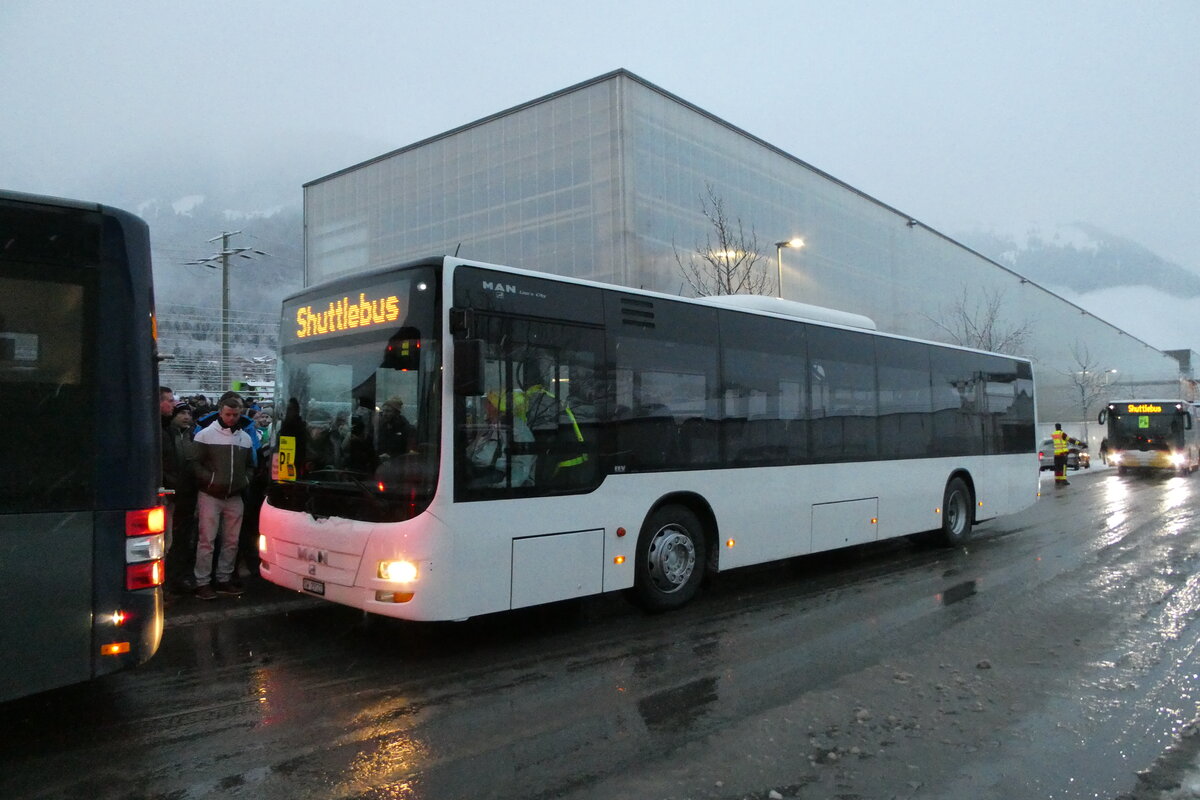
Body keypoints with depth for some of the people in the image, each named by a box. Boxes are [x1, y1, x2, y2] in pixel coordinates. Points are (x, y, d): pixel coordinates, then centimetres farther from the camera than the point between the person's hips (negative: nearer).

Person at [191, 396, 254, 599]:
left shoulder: (245, 438, 11)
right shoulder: (205, 435, -4)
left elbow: (250, 465, 20)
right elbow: (195, 463, -6)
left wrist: (245, 480, 3)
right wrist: (210, 479, -15)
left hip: (235, 497, 5)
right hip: (210, 495, -5)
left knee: (231, 541, 9)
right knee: (207, 540, -3)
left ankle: (224, 579, 19)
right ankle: (202, 582, 4)